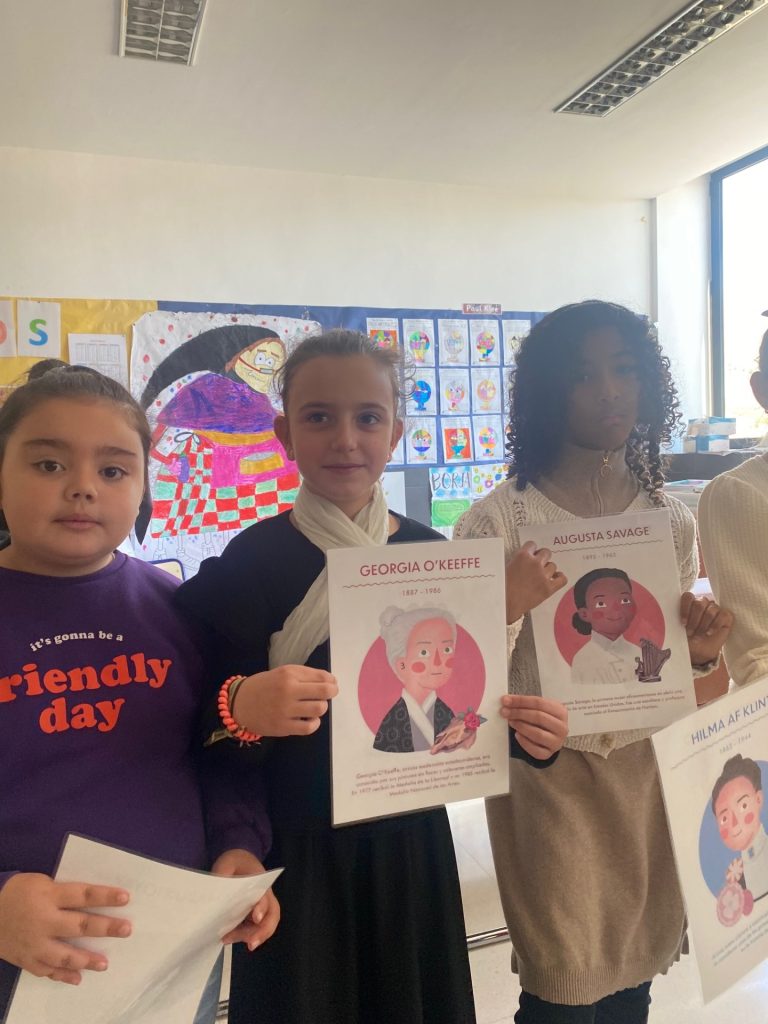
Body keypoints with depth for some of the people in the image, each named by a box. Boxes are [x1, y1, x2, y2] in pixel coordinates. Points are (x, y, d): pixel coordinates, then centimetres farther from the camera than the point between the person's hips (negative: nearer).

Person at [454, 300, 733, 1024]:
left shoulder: (673, 521, 1)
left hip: (649, 771, 5)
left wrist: (697, 657, -10)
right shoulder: (496, 522, -14)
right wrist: (508, 606, -31)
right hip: (548, 775, -4)